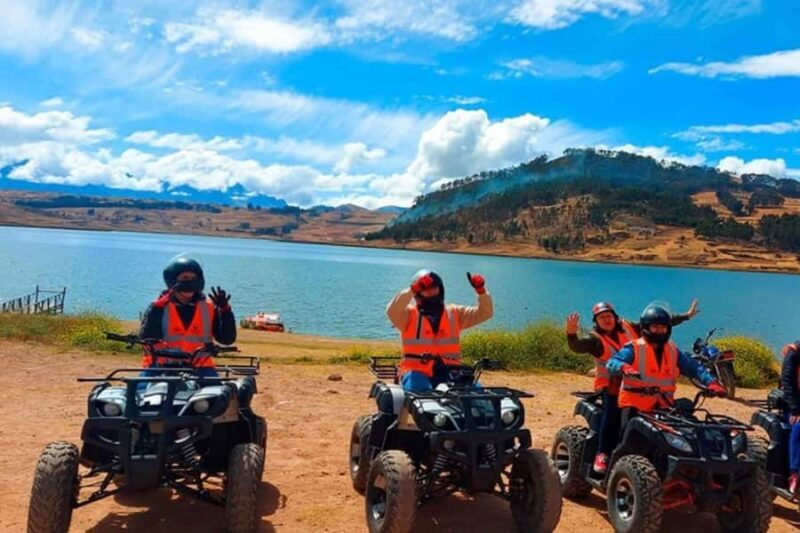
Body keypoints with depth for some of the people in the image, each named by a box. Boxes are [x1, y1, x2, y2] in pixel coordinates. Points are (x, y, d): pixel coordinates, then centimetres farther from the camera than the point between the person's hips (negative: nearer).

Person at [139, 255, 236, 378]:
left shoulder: (209, 307, 6)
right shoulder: (159, 306, 1)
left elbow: (227, 339, 1)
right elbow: (146, 338, -11)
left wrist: (225, 310, -12)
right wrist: (156, 310, -22)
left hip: (199, 367, 1)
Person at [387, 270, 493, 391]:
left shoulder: (454, 313, 16)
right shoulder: (410, 314, 6)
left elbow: (484, 313, 10)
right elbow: (392, 311, -15)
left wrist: (481, 291, -8)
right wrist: (412, 289, -26)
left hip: (448, 371, 3)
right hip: (417, 371, -3)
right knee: (421, 390, -35)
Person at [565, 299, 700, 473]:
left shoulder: (629, 328, 8)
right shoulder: (595, 339, -3)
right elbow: (577, 346, -23)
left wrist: (686, 316, 14)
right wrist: (571, 334, -46)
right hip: (612, 384, -4)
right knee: (612, 410, -28)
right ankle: (602, 454, -20)